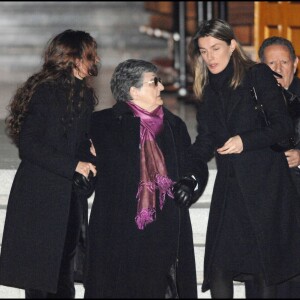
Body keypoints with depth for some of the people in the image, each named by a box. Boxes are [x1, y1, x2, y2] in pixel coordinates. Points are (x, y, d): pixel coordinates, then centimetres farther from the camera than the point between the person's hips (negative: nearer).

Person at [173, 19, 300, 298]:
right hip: (229, 185, 5)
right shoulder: (208, 89, 15)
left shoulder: (257, 75, -1)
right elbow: (206, 139, 14)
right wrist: (187, 177, 0)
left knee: (265, 265, -1)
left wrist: (246, 141, -18)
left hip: (264, 183, -5)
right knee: (219, 267, -4)